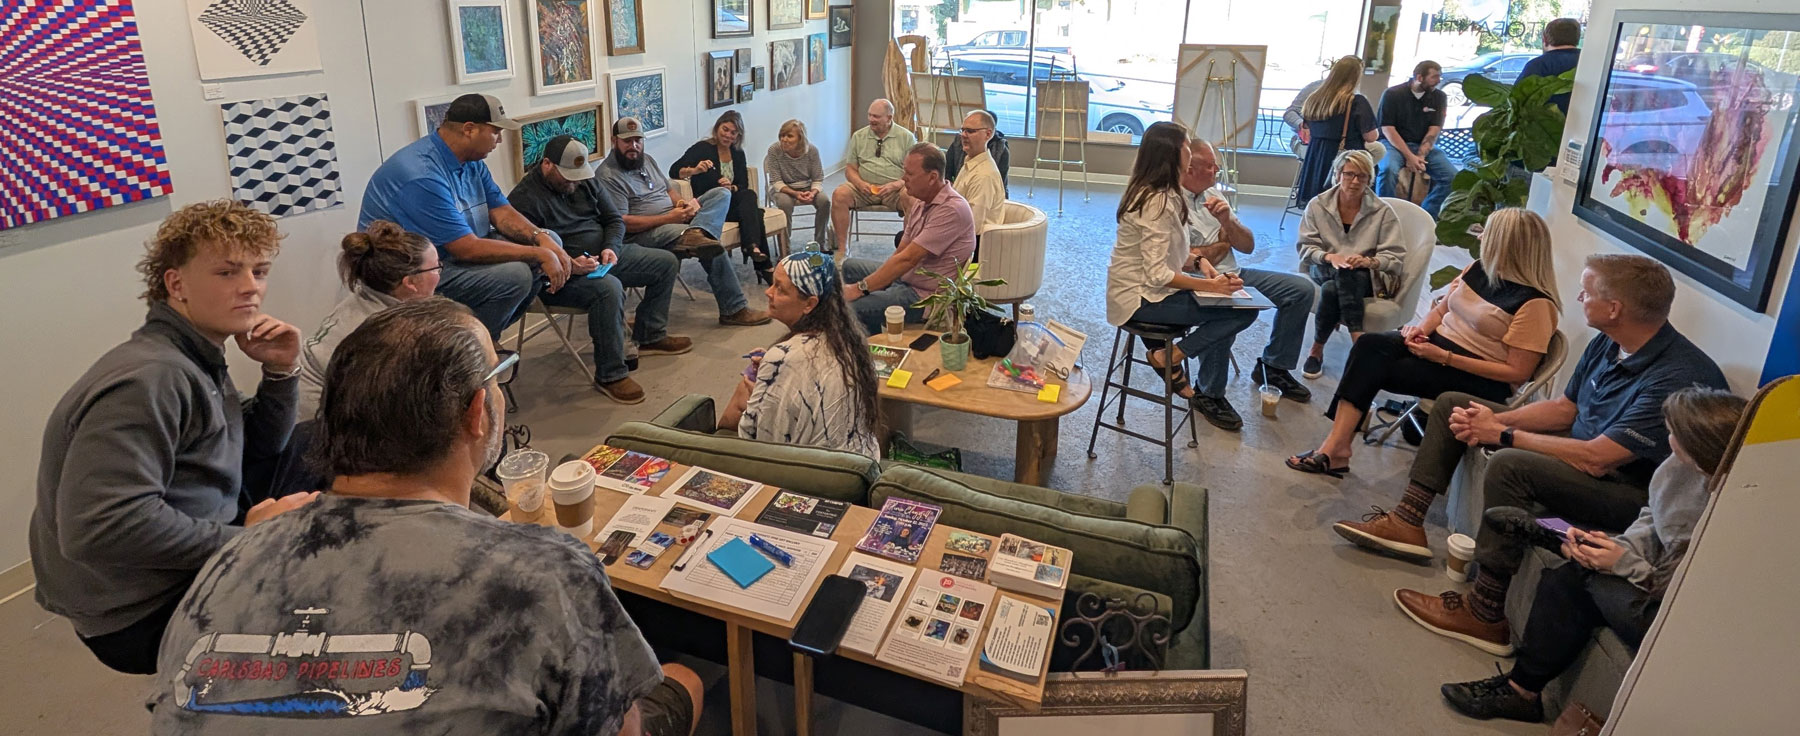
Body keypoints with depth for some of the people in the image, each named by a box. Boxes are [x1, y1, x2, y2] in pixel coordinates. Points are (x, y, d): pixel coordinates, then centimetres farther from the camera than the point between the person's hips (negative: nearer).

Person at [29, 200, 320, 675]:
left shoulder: (201, 360, 4)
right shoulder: (149, 378, -26)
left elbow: (259, 451, 16)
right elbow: (97, 527, -34)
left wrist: (280, 373, -2)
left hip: (199, 568, 10)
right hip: (145, 615, -10)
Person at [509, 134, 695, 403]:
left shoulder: (585, 180, 8)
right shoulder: (524, 199, -15)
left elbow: (614, 219, 12)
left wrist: (611, 248, -9)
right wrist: (569, 265, -33)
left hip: (604, 256, 9)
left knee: (666, 262, 7)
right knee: (608, 288, -39)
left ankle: (650, 335, 18)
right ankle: (610, 375, -27)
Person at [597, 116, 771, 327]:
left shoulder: (646, 160, 17)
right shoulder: (607, 176, -10)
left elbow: (669, 190, 23)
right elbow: (622, 222, -18)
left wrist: (684, 203, -4)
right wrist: (669, 218, -21)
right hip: (645, 233, -9)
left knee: (722, 194, -5)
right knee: (711, 247, -27)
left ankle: (695, 233, -38)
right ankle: (733, 309, -21)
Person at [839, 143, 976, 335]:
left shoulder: (952, 209, -23)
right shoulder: (923, 203, 9)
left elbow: (908, 258, -25)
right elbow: (900, 252, 10)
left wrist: (860, 288, -22)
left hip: (925, 296, -10)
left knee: (848, 307, -23)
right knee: (850, 266, 20)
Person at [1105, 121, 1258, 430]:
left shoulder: (1161, 194, 7)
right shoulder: (1158, 202, -22)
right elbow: (1157, 274, -25)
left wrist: (1198, 263, -2)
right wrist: (1211, 285, -23)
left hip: (1145, 289, 9)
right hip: (1141, 298, -9)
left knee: (1229, 309, 5)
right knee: (1241, 311, -12)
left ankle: (1210, 396, 12)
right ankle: (1169, 356, -3)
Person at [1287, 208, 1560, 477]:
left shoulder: (1535, 303, -17)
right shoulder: (1477, 269, 6)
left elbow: (1517, 372, -18)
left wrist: (1444, 357, -22)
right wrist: (1421, 328, -8)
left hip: (1482, 379, -7)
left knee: (1379, 369, -25)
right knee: (1369, 345, -22)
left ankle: (1337, 447, -17)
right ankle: (1335, 446, -30)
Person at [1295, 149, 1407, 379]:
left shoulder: (1383, 212, -1)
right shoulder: (1318, 205, 3)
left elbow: (1396, 258, -6)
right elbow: (1305, 247, -1)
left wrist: (1369, 261, -27)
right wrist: (1329, 257, -22)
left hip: (1367, 276, -2)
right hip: (1323, 270, 2)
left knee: (1332, 289, -37)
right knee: (1343, 273, -36)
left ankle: (1317, 350, -33)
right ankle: (1358, 339, -33)